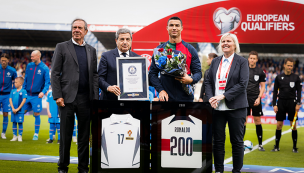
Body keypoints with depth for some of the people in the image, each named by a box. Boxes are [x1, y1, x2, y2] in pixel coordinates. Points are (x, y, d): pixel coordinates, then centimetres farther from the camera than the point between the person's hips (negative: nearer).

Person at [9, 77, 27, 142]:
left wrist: (18, 109, -13)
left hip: (20, 110, -4)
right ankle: (14, 136, 16)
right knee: (14, 123, 8)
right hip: (13, 110, 4)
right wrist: (13, 108, -7)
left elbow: (24, 100, -10)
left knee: (20, 123, 0)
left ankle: (20, 136, 8)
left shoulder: (23, 91, -6)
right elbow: (10, 99, 5)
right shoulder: (13, 91, 6)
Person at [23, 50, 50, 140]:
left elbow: (47, 82, -9)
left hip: (37, 96, -4)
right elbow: (26, 79, 13)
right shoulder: (29, 66, 6)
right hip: (27, 94, 4)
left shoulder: (45, 68, -7)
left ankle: (36, 134, 13)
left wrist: (43, 92, -24)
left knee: (36, 115, 2)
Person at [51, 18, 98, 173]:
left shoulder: (91, 50, 14)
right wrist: (58, 96, -9)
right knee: (65, 134, 1)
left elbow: (94, 75, 14)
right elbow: (54, 73, 0)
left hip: (86, 99, 3)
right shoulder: (62, 47, 4)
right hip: (67, 97, -3)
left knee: (84, 135, 6)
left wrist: (95, 97, 4)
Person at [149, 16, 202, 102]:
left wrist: (191, 80, -15)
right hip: (166, 97, 0)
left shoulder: (190, 49, 8)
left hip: (185, 97, 0)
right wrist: (160, 90, -8)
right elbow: (152, 73, 7)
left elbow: (198, 72, 7)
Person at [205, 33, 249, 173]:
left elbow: (243, 84, -10)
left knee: (237, 141, 3)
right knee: (218, 140, 6)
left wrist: (223, 96, -17)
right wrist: (211, 98, -8)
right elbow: (208, 81, 10)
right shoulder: (215, 61, 12)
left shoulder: (242, 62, -1)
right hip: (217, 107, 4)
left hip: (235, 107, -3)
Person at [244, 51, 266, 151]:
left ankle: (260, 144, 8)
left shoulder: (260, 72, 4)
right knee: (243, 121, -1)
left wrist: (259, 98, -5)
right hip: (244, 99, 0)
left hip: (255, 100, 0)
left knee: (257, 121, 1)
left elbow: (262, 86, 7)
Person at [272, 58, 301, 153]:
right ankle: (277, 146, 10)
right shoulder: (279, 77, 6)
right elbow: (275, 91, 8)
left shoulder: (296, 77, 5)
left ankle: (295, 147, 7)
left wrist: (298, 103, -5)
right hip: (281, 102, 1)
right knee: (279, 125, 0)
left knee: (293, 125, -1)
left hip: (292, 102, -1)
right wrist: (274, 104, 0)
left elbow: (299, 91, 6)